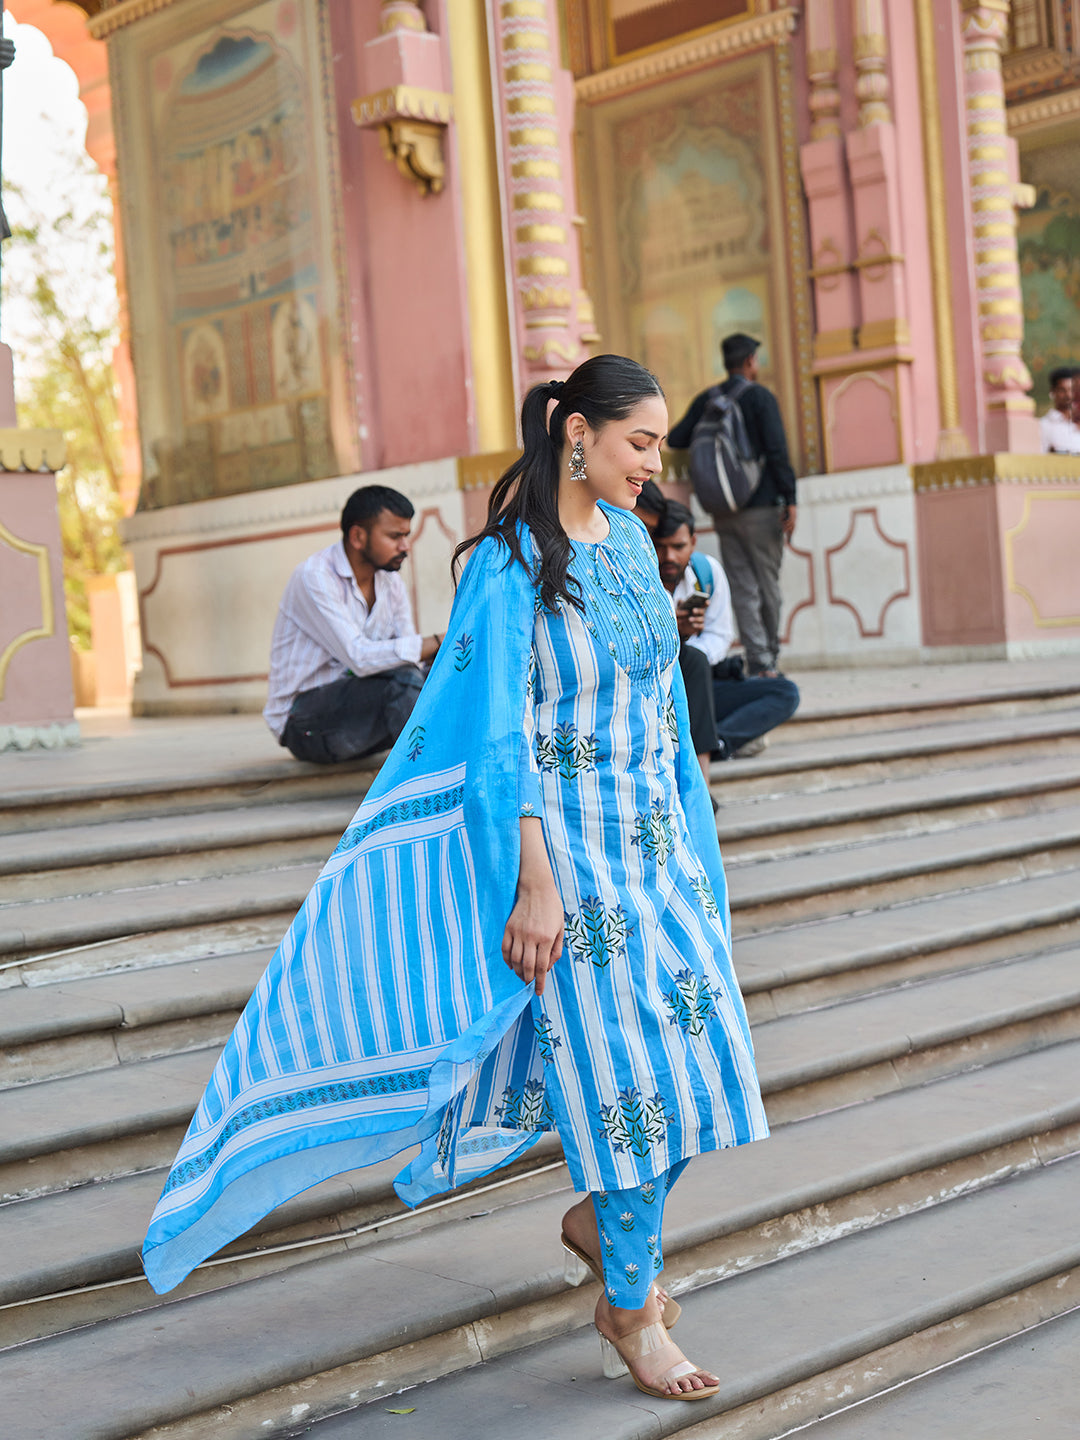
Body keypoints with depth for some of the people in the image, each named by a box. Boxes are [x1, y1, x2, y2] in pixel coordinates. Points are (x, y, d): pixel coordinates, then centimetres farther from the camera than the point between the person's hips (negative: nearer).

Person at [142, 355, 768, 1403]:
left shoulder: (628, 539, 8)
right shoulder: (510, 563, -15)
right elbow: (501, 736, -17)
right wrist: (535, 882, -21)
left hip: (658, 837, 8)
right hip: (570, 849, -7)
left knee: (693, 1050, 8)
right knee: (623, 1066, -3)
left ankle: (600, 1217, 33)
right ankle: (628, 1307, 15)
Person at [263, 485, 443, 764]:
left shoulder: (392, 583, 8)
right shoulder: (314, 577, -17)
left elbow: (411, 654, -2)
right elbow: (360, 658, -28)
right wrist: (438, 643, -29)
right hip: (304, 723, -8)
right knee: (402, 678, -30)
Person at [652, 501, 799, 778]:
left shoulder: (707, 570, 0)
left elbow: (720, 636, 1)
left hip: (696, 690, 6)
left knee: (786, 693, -9)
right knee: (692, 659, -35)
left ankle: (711, 742, -29)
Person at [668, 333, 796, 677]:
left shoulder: (706, 400, 8)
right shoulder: (760, 397, -5)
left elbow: (675, 439, 9)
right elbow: (777, 451, -12)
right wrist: (790, 500, -10)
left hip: (723, 511, 4)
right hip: (761, 506, -4)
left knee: (743, 588, 3)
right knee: (767, 584, 7)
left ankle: (758, 661, -4)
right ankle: (770, 660, 15)